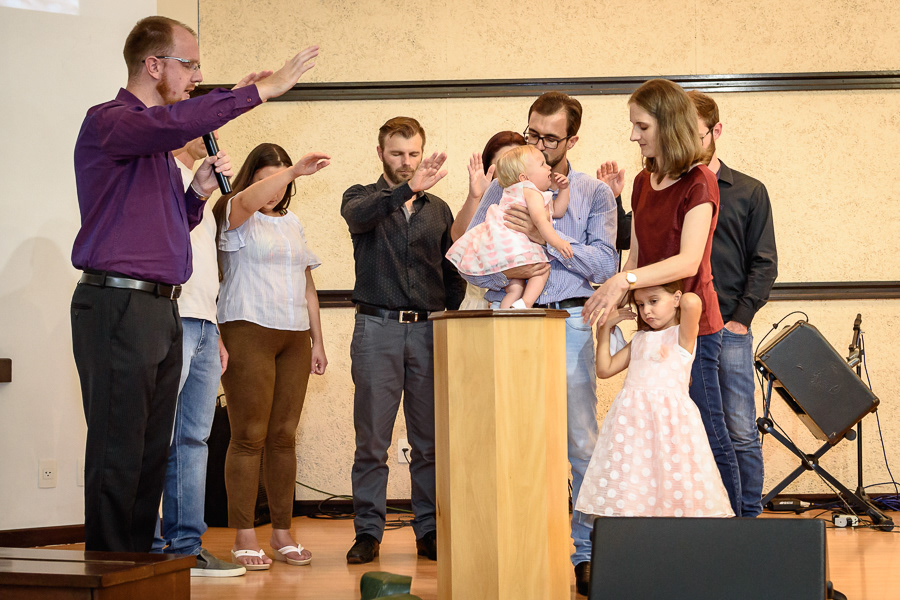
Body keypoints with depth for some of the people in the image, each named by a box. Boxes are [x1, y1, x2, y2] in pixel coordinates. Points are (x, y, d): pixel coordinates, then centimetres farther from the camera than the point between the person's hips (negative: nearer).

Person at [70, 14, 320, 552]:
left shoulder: (160, 144, 23)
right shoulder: (108, 122, -7)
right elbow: (177, 122, -28)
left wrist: (198, 191, 10)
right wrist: (259, 90, -25)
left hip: (162, 308, 9)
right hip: (117, 304, -9)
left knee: (153, 451, 9)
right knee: (118, 452, -8)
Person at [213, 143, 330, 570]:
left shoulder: (292, 223, 20)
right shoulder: (233, 215, 1)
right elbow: (249, 200, -24)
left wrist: (317, 341, 18)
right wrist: (296, 170, -36)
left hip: (294, 336, 6)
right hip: (248, 331, -6)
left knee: (284, 436, 5)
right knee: (249, 436, -7)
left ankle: (282, 533, 10)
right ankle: (244, 537, -4)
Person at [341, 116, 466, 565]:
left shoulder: (438, 209, 16)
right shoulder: (363, 197, 8)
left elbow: (453, 274, 19)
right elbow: (357, 214, -18)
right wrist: (408, 189, -32)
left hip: (428, 330, 2)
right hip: (377, 327, -2)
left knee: (430, 440, 3)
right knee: (372, 439, -1)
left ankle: (430, 531, 11)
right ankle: (368, 532, 6)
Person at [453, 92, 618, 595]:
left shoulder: (594, 193, 10)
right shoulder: (503, 188, 13)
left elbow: (604, 264, -3)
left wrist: (547, 237, -14)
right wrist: (507, 272, -13)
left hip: (569, 322, -1)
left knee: (582, 443, -3)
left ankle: (586, 554, 4)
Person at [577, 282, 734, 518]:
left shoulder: (682, 335, 1)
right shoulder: (640, 339, 20)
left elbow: (692, 302, -19)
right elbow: (605, 369, 20)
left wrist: (685, 300, 4)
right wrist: (605, 326, 19)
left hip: (669, 419, -6)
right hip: (631, 419, 6)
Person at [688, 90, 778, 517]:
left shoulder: (749, 192, 8)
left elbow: (764, 263, 4)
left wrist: (741, 318, -7)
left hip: (729, 328, -1)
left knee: (740, 431, -1)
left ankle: (749, 516, 8)